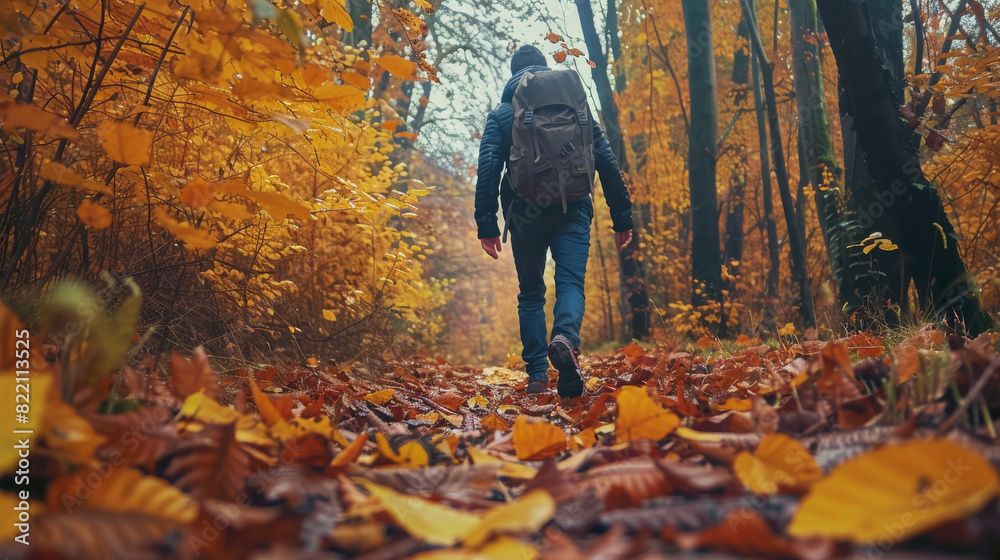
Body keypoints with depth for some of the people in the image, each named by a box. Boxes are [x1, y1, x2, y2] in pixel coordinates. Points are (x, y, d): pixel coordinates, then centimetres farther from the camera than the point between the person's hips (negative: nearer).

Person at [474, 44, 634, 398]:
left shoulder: (501, 115, 9)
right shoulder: (577, 106, 14)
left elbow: (488, 168, -5)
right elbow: (607, 162, 8)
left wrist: (487, 223, -8)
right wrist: (622, 217, 9)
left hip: (525, 212, 0)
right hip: (573, 210, 0)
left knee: (531, 293, 11)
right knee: (570, 282, -6)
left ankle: (537, 374, 6)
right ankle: (566, 339, -38)